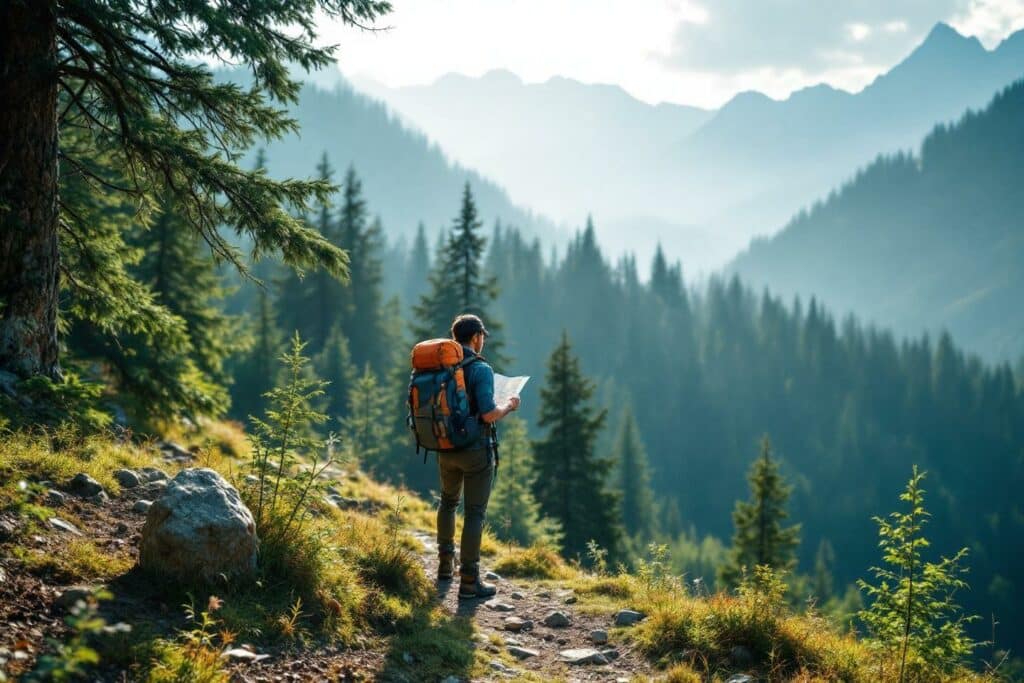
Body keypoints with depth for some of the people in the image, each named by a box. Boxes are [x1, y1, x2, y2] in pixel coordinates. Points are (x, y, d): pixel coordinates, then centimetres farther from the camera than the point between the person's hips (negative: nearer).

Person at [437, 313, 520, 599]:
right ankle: (469, 581, 1)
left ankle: (445, 564, 35)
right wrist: (509, 405, -4)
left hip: (446, 448, 6)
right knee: (474, 512, 0)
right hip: (476, 450, -6)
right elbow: (488, 414, -24)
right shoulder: (480, 369, -17)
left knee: (448, 500, 27)